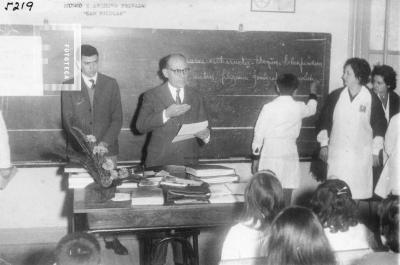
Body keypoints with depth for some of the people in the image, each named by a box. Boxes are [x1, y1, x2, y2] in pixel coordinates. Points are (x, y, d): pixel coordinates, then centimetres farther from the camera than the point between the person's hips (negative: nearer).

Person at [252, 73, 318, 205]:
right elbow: (311, 109, 24)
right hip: (290, 153, 2)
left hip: (271, 153, -2)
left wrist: (256, 153, 9)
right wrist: (313, 93, 44)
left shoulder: (269, 107, -8)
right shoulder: (299, 108, 0)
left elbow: (259, 131, -3)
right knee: (287, 191, 7)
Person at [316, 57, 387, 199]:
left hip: (361, 156, -1)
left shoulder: (372, 99, -2)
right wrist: (323, 144, 7)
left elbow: (379, 125, 5)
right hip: (336, 154, 2)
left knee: (359, 192, -1)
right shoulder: (335, 96, 3)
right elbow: (324, 120, 10)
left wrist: (375, 151, 5)